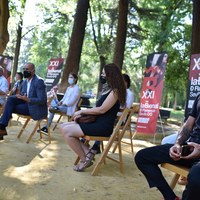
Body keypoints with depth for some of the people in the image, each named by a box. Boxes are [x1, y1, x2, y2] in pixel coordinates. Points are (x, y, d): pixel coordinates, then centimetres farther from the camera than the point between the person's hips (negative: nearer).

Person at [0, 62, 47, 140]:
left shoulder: (39, 81, -17)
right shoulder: (25, 81, 9)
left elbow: (42, 100, -21)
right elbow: (23, 94, 16)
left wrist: (27, 99, -32)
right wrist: (20, 96, -8)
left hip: (36, 109, -8)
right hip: (28, 104, 8)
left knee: (11, 107, -16)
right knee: (11, 98, -11)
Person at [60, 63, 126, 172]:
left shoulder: (115, 91, -11)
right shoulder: (109, 90, 19)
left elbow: (102, 110, -19)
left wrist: (82, 111, -9)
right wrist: (82, 113, 2)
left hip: (103, 126, -10)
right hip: (97, 123, 10)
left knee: (66, 131, -17)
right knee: (63, 127, 1)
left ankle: (84, 159, -3)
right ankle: (87, 152, -5)